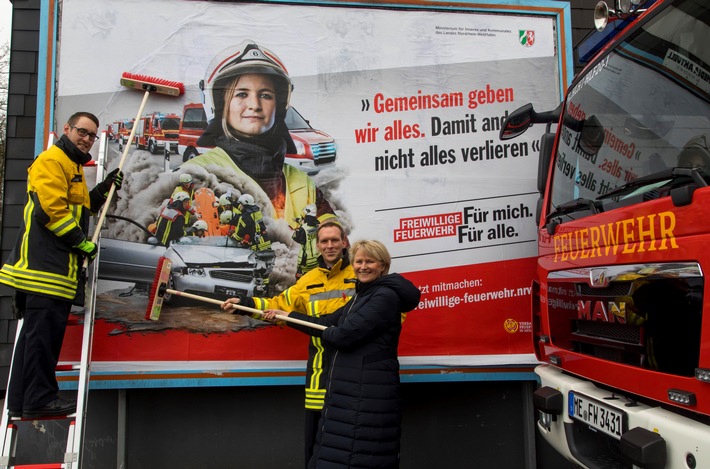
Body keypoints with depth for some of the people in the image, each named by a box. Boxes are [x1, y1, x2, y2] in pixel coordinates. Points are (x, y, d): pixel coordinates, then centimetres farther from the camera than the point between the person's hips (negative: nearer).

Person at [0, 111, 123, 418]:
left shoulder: (74, 166, 25)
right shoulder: (51, 160, -7)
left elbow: (81, 207, 29)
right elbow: (52, 208, -18)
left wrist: (104, 190, 17)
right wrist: (82, 243, -13)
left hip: (59, 266, 11)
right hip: (45, 263, -11)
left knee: (36, 331, 13)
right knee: (43, 329, -8)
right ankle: (39, 399, -2)